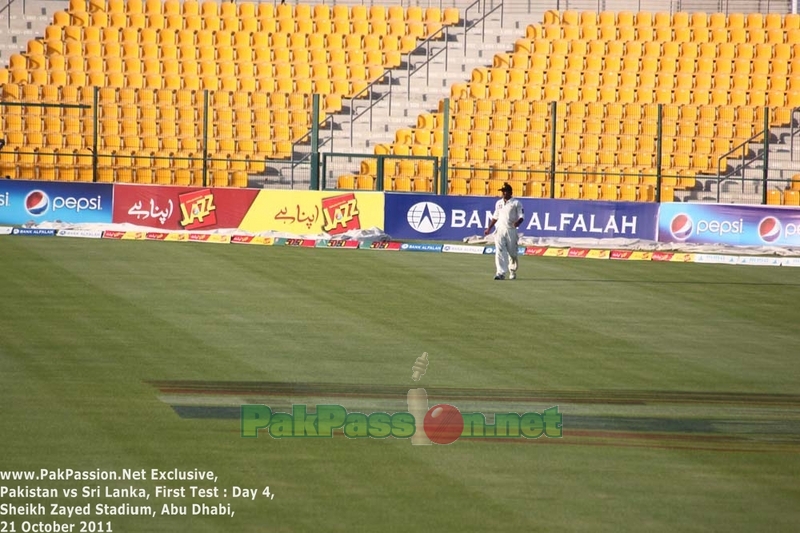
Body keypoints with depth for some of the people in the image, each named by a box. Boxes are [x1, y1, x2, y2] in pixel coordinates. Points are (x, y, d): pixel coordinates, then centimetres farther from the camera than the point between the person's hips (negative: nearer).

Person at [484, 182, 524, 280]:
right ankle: (501, 273, -16)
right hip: (500, 230, 3)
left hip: (511, 230, -3)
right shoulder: (499, 203, 15)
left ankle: (512, 272, 23)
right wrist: (489, 228, 19)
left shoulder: (516, 203, 0)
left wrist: (518, 222, -25)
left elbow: (521, 216, -4)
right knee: (499, 252, -11)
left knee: (512, 253, 5)